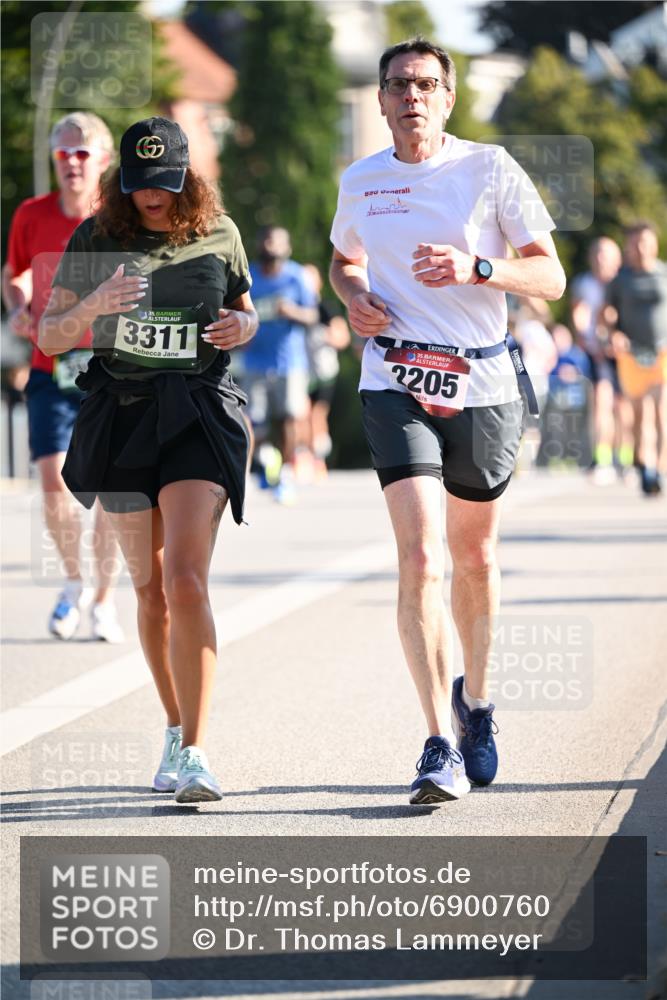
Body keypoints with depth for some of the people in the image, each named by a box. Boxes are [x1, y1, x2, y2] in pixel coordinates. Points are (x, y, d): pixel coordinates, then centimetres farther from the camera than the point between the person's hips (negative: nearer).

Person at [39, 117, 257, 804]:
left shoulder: (219, 234, 2)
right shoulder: (96, 239, 0)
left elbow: (244, 312, 18)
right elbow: (49, 336, 0)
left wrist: (242, 326, -7)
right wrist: (94, 305, -21)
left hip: (201, 413, -2)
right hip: (121, 413, 2)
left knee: (185, 580, -17)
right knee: (149, 588, 9)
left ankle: (195, 754, -17)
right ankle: (176, 730, 27)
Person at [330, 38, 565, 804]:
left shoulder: (490, 169, -1)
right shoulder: (360, 182, 7)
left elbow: (550, 277, -2)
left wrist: (475, 268, -20)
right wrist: (354, 298, 4)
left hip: (483, 386, 0)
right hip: (397, 386, 0)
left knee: (474, 557, 13)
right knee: (419, 557, -16)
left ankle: (474, 699, 40)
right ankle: (440, 747, -17)